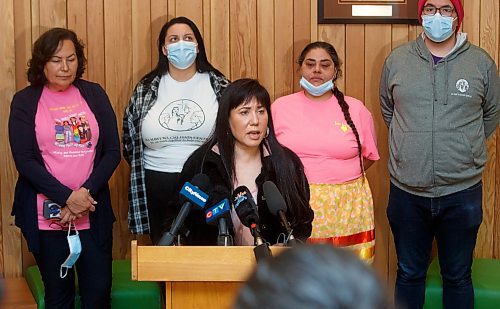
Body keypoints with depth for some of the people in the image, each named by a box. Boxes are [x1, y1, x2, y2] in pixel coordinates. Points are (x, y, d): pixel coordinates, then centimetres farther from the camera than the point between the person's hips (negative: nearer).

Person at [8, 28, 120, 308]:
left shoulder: (94, 94, 6)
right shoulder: (25, 101, 0)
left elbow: (112, 151, 2)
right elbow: (24, 161, -7)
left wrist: (86, 192, -12)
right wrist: (67, 198, -16)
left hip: (93, 213, 2)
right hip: (46, 217, -1)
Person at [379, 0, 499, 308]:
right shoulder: (397, 60, 1)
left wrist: (465, 149, 9)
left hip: (462, 193, -1)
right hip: (407, 192, 1)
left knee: (458, 276, 13)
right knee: (409, 274, 16)